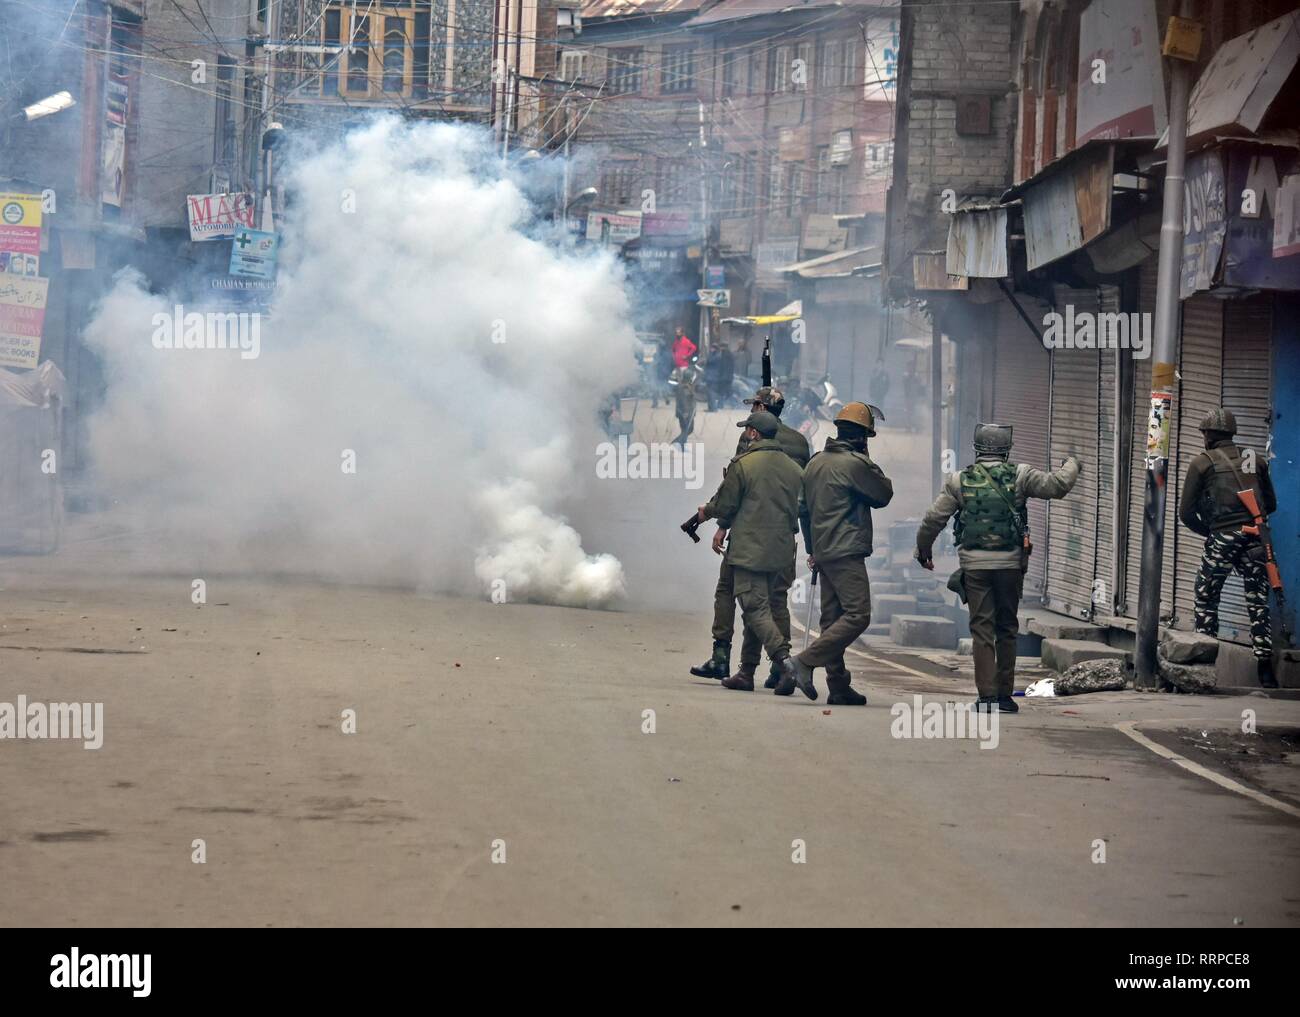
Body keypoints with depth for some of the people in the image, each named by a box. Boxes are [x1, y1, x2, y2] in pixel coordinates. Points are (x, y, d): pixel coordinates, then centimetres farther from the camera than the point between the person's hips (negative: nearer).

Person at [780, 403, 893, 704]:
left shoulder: (815, 463, 15)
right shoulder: (854, 464, -12)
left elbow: (803, 508, 20)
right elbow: (883, 495, -2)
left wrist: (811, 549, 27)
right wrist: (870, 464, 9)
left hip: (823, 552, 9)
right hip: (847, 552, -9)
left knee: (833, 618, 9)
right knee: (858, 615, -11)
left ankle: (838, 686, 9)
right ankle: (805, 662, -20)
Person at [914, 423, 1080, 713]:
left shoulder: (960, 481, 3)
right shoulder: (1019, 475, -1)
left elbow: (933, 520, 4)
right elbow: (1057, 486, -3)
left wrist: (923, 550, 20)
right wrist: (1071, 466, 19)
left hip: (974, 564, 0)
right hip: (1010, 564, 0)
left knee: (982, 629, 1)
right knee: (1007, 629, 11)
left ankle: (987, 695, -7)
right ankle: (1005, 695, 12)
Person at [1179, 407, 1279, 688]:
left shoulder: (1202, 462, 4)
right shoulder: (1255, 460, 14)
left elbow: (1186, 512, 3)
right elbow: (1271, 504, 19)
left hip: (1222, 538, -3)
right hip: (1254, 538, 3)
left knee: (1206, 600, 11)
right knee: (1258, 603, 6)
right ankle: (1265, 669, 1)